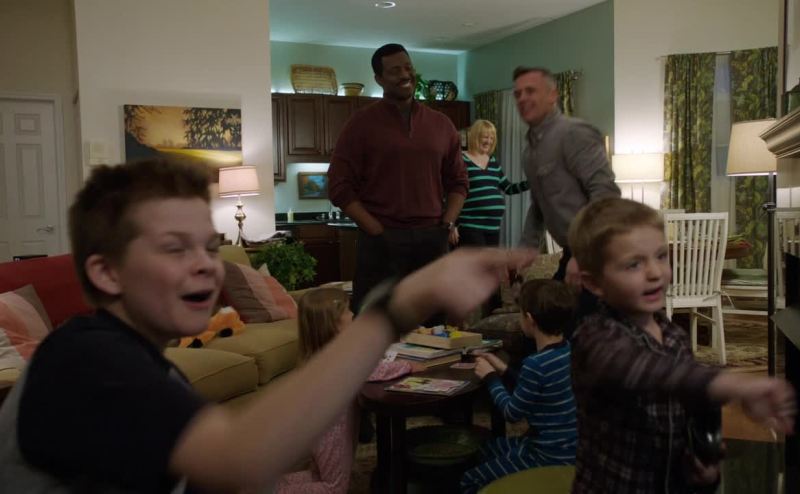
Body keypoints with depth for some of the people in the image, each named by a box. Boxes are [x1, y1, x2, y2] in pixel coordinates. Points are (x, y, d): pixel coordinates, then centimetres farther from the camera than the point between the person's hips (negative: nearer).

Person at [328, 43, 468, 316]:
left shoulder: (441, 124, 11)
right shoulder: (361, 123, -1)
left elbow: (457, 180, 17)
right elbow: (340, 186, -4)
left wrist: (446, 224, 1)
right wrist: (376, 231, -11)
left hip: (432, 240, 4)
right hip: (381, 242, -4)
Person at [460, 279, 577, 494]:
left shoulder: (536, 363, -28)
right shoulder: (569, 350, -1)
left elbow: (512, 413, -14)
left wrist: (491, 377, -3)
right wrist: (504, 371, 13)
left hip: (551, 457, -9)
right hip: (569, 448, 9)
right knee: (487, 449, 26)